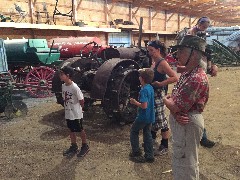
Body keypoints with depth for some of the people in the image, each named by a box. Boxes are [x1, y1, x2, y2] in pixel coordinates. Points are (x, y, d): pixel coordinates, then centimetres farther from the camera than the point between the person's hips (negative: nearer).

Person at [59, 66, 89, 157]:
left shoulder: (75, 87, -23)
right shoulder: (63, 86, -1)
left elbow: (81, 100, -15)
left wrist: (78, 109, -1)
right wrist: (67, 107, 8)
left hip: (76, 114, -6)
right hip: (68, 114, 7)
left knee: (80, 130, 9)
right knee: (71, 130, 17)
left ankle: (85, 146, 27)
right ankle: (74, 147, 32)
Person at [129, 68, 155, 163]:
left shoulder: (144, 90, -23)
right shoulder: (150, 88, 5)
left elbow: (144, 105, -28)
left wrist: (135, 102, -14)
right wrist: (137, 102, 10)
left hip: (143, 117, -8)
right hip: (150, 117, 8)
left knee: (134, 131, 12)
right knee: (147, 135, 15)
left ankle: (136, 152, 18)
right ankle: (149, 156, 20)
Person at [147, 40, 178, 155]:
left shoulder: (162, 63, -18)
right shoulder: (154, 62, 8)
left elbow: (174, 78, -26)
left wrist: (160, 84, -25)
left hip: (159, 94, -9)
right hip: (152, 94, 9)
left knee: (161, 120, 0)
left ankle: (164, 147, 14)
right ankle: (152, 139, 39)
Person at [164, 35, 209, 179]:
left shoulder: (197, 78, -27)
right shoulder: (187, 73, 7)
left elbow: (175, 107, -27)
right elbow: (174, 99, 5)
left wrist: (166, 100, -5)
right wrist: (177, 114, -15)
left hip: (188, 124, -10)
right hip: (182, 120, 10)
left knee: (185, 163, 7)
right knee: (180, 158, 26)